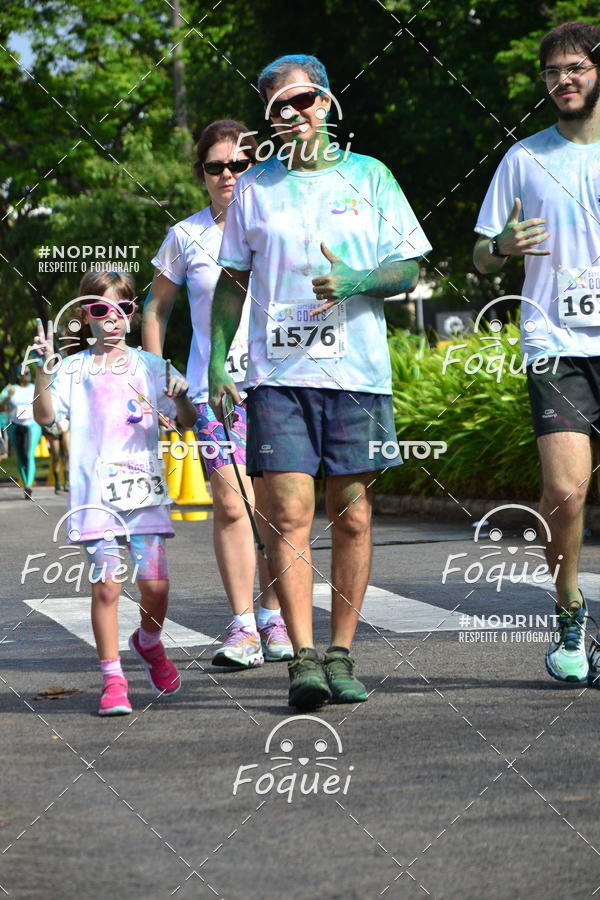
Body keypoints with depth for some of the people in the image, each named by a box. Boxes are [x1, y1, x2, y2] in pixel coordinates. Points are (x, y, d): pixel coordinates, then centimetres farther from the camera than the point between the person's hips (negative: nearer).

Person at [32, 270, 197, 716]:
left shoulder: (150, 366, 9)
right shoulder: (74, 369, 6)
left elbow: (190, 422, 10)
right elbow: (45, 416, -6)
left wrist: (180, 400, -12)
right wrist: (45, 370, -19)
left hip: (145, 490, 1)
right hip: (96, 493, -1)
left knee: (155, 584, -4)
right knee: (106, 586, -7)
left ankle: (149, 643, 27)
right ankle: (112, 678, 1)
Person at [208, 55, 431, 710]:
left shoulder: (369, 177, 9)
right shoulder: (254, 186, 11)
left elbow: (408, 268, 8)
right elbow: (232, 280, 15)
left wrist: (356, 280, -12)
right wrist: (217, 361, 5)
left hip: (358, 372, 0)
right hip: (277, 373, 0)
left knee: (352, 517, 2)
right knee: (289, 515, -10)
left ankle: (341, 655, 9)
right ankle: (303, 659, -12)